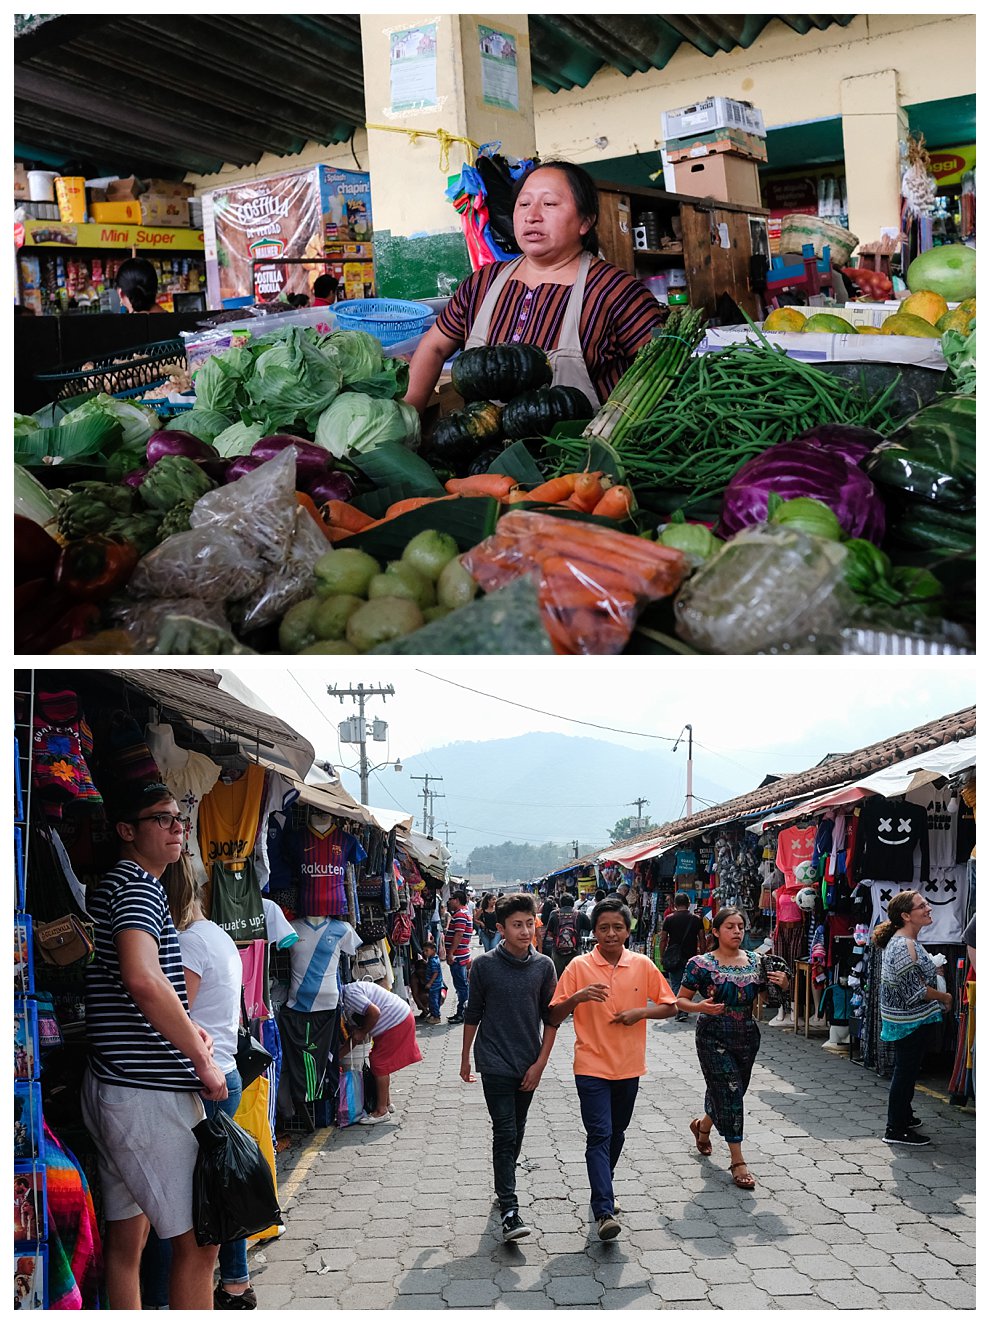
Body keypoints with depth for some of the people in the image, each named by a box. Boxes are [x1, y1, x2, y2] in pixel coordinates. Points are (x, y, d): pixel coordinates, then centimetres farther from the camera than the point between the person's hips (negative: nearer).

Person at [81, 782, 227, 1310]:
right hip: (150, 1092, -10)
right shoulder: (138, 885, -13)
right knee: (197, 1240, -4)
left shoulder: (104, 887, 18)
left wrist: (183, 1028, 13)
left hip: (112, 1085, 10)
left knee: (126, 1234, 14)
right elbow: (143, 979, -30)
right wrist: (203, 1061, -20)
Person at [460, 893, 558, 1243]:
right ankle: (509, 1209, -10)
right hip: (495, 1063, -3)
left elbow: (551, 1018, 3)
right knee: (505, 1132, -9)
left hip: (528, 1065, 3)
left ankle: (503, 1185, 34)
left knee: (517, 1132, 15)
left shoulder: (543, 966, -1)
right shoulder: (485, 965, -7)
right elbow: (473, 1015, 2)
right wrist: (465, 1059, 8)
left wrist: (540, 1063, -2)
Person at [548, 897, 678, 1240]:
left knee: (616, 1134, 18)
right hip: (592, 1067, -3)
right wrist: (578, 997, -24)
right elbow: (554, 1017, -6)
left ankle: (602, 1190, 39)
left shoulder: (643, 965, -1)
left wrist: (640, 1012, -11)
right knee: (599, 1135, -12)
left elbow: (670, 1006, 7)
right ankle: (604, 1212, -16)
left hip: (629, 1067, 3)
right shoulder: (579, 967, -7)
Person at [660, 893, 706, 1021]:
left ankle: (679, 1012, -7)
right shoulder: (696, 919, 3)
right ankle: (685, 1010, 8)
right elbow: (702, 940, 3)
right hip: (691, 957, 2)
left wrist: (662, 957, 6)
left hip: (674, 958, -1)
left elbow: (663, 940, -1)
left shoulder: (669, 919, -2)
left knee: (676, 985, 4)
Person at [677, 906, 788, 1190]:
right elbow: (680, 1000, -4)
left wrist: (782, 985, -9)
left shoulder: (755, 962, 4)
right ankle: (737, 1161, -1)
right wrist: (700, 1007, -24)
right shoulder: (702, 964, -9)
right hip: (713, 1038, -5)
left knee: (729, 1093, 16)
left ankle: (703, 1125, 47)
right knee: (730, 1093, -9)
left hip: (747, 1037, 5)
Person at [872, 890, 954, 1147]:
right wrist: (945, 997, -11)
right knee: (906, 1071, -2)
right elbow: (916, 991, -24)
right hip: (910, 1022, -10)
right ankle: (896, 1130, 6)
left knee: (907, 1070, 22)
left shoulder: (904, 941, 9)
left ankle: (903, 1115, 36)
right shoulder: (904, 947, -25)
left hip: (908, 1020, 10)